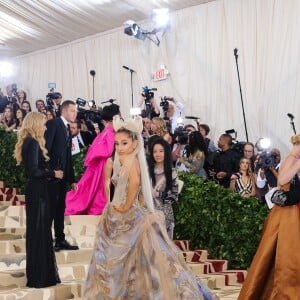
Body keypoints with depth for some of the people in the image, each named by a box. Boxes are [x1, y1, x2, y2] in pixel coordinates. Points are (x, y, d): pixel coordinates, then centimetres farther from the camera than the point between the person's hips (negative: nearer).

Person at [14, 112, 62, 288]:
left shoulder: (29, 142, 13)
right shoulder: (33, 143, -17)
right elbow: (33, 171, -23)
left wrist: (48, 174, 6)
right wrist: (53, 174, -12)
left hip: (35, 190, 10)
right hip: (37, 191, -10)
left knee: (37, 231, 15)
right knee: (39, 231, -3)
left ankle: (38, 273, 24)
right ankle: (39, 276, 5)